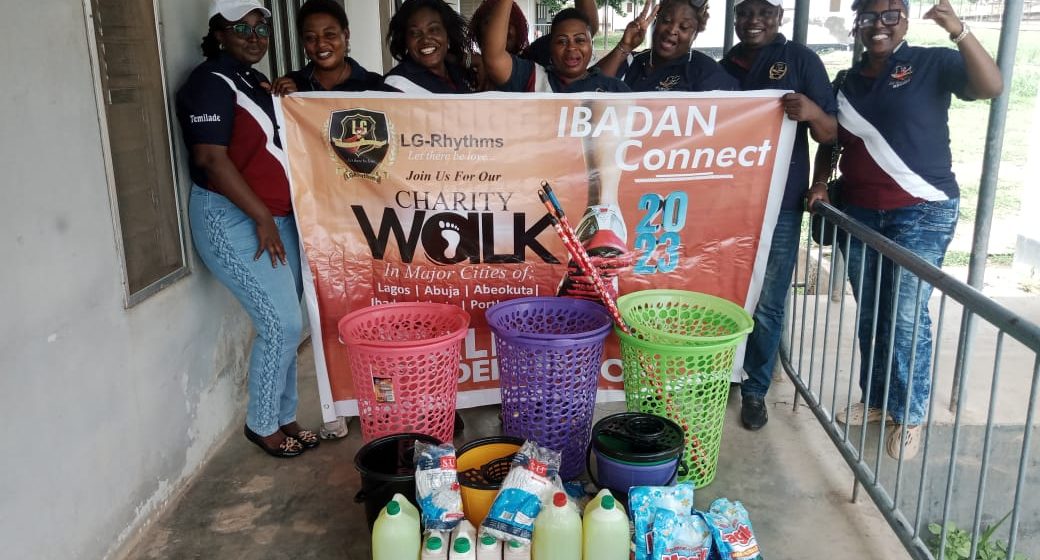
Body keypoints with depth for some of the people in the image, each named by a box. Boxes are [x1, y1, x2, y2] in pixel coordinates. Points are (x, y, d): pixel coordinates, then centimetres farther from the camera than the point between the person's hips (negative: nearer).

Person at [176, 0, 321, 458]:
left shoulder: (255, 81, 15)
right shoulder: (212, 82, -12)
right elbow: (212, 158, -21)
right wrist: (262, 218, -20)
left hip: (277, 218, 9)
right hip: (233, 221, -8)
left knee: (285, 324, 10)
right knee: (283, 324, -9)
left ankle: (284, 418, 24)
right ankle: (262, 425, 11)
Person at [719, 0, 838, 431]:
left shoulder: (800, 59, -1)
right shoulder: (723, 66, 11)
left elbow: (829, 134, -4)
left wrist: (812, 112, -25)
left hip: (779, 203, -3)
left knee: (766, 305, 2)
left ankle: (755, 389, 17)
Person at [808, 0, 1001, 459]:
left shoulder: (932, 64, -3)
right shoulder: (847, 83, 12)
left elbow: (990, 87, -19)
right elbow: (830, 141, 20)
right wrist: (820, 182, 2)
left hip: (922, 213, -5)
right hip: (859, 213, 5)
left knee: (906, 318, -5)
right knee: (869, 314, 11)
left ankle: (910, 417, 10)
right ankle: (875, 400, 26)